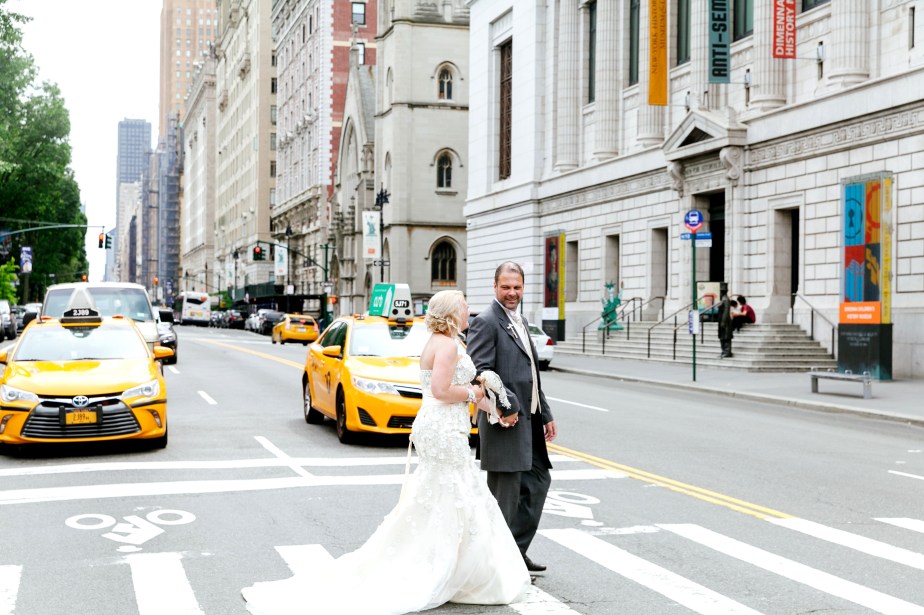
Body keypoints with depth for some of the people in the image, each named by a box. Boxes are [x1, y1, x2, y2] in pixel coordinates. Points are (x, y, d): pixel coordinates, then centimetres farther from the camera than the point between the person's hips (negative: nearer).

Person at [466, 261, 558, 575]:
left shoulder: (521, 322, 18)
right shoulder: (486, 322, -11)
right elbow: (480, 371, -20)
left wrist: (545, 414, 20)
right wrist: (507, 406, -23)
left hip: (528, 420, 10)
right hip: (506, 421, -10)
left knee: (538, 481, 15)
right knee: (505, 493, -1)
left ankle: (517, 551, 24)